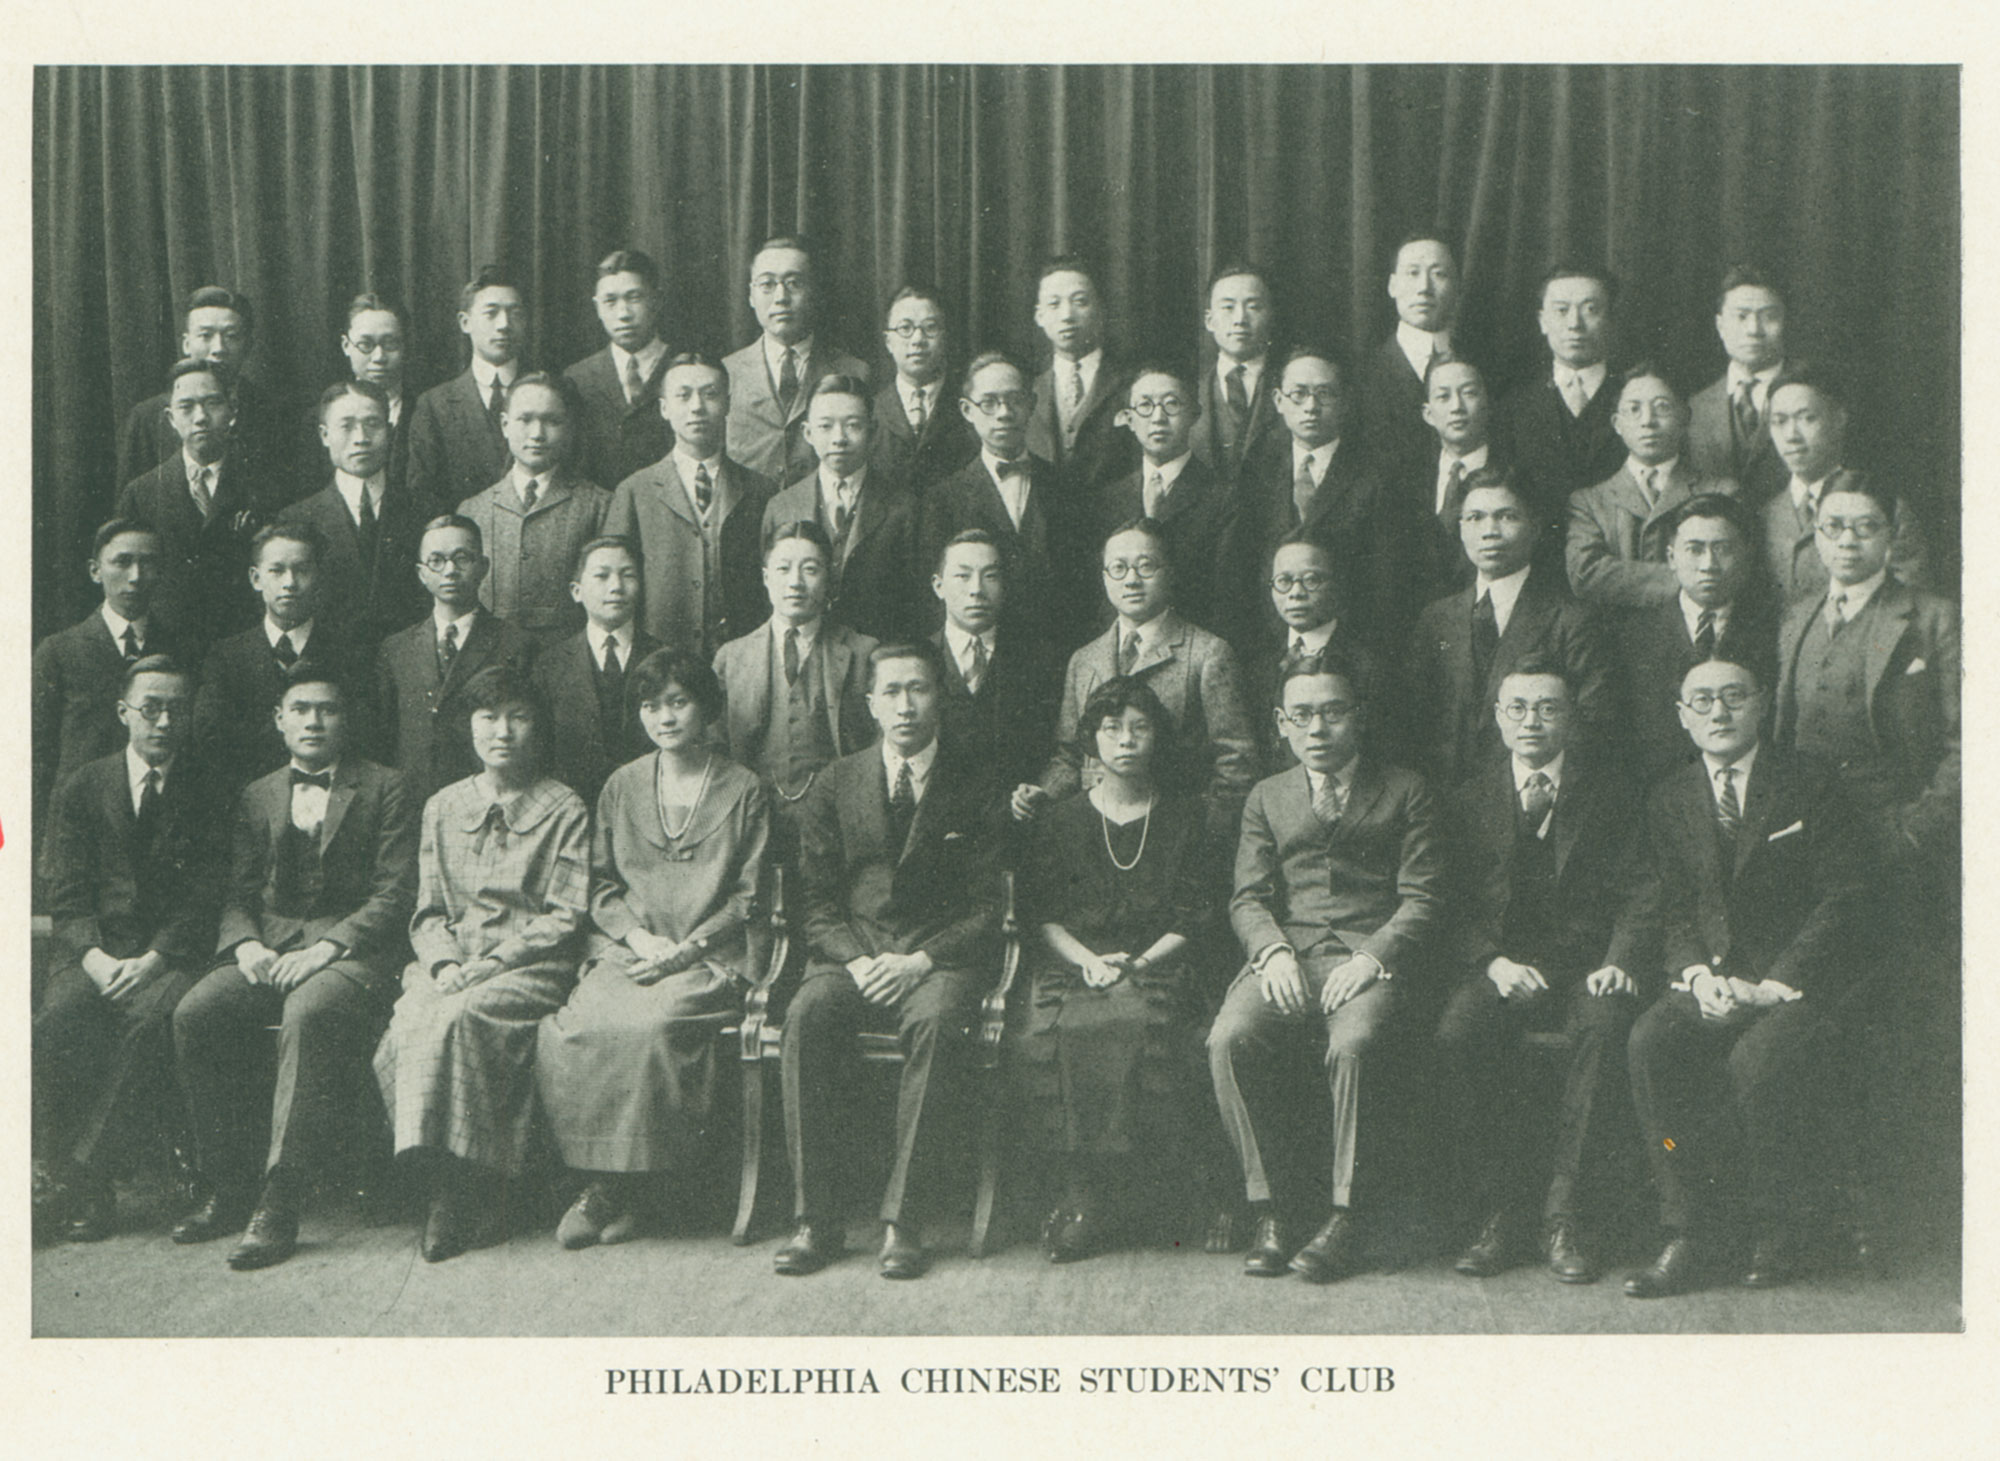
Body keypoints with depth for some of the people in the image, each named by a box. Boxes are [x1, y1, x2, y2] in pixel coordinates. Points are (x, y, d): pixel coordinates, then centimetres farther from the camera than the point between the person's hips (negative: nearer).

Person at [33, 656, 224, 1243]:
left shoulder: (208, 791, 9)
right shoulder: (82, 788, 14)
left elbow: (205, 895, 1)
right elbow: (67, 896, 6)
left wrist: (153, 960, -14)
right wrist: (96, 958, -13)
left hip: (171, 954, -2)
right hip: (95, 948, 2)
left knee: (150, 1018, -33)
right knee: (57, 1019, -30)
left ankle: (83, 1176, -29)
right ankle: (53, 1169, -22)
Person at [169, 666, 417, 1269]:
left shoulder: (384, 790, 6)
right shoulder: (257, 797, 21)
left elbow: (395, 895, -3)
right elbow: (237, 895, 14)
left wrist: (327, 947, -17)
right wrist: (246, 946, -8)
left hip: (354, 949, -5)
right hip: (269, 947, 5)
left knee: (308, 1013, -36)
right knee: (193, 1015, -23)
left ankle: (278, 1208, -33)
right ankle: (231, 1189, -11)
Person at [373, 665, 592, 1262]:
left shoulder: (564, 810, 4)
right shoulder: (442, 808, 18)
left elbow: (565, 918, -3)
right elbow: (428, 913, 14)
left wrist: (490, 962, -14)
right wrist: (445, 963, -7)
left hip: (530, 967, -4)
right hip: (450, 968, 4)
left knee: (454, 1020, -32)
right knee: (407, 1028, -28)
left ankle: (458, 1195, -23)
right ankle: (449, 1186, -21)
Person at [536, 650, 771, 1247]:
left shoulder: (743, 789, 7)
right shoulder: (621, 786, 16)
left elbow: (748, 896, 4)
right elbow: (601, 885, 14)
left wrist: (688, 949, -9)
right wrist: (639, 936, -5)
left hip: (709, 958, -3)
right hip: (626, 951, 3)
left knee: (650, 1025, -33)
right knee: (565, 1031, -27)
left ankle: (625, 1186, -17)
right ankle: (598, 1182, -14)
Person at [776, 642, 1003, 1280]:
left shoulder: (974, 788, 6)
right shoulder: (836, 785, 13)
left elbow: (988, 909, 2)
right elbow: (817, 900, 10)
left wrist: (920, 961, -13)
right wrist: (856, 960, -10)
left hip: (940, 959, -2)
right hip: (851, 953, 2)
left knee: (937, 1021, -35)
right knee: (807, 1016, -30)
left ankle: (899, 1216, -28)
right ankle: (815, 1219, -25)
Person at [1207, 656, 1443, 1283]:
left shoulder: (1403, 791, 14)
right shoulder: (1268, 797, 22)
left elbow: (1422, 897, 5)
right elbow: (1248, 896, 12)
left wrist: (1373, 956, -13)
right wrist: (1273, 950, -10)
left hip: (1370, 955, -2)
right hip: (1287, 954, 3)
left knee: (1351, 1044, -35)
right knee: (1228, 1039, -28)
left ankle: (1345, 1219, -23)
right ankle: (1270, 1207, -17)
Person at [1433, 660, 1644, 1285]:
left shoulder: (1611, 791, 10)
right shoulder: (1469, 800, 14)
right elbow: (1454, 910, 7)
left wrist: (1619, 960, -14)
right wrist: (1493, 962, -12)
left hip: (1586, 965, -1)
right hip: (1502, 967, 1)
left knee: (1607, 1020, -34)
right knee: (1459, 1030, -30)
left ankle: (1563, 1210, -25)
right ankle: (1502, 1210, -19)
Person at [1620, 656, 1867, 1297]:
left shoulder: (1811, 790, 3)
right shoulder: (1668, 800, 13)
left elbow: (1841, 901, -3)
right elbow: (1666, 907, 10)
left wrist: (1776, 983, -14)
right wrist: (1697, 973, -11)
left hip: (1795, 979, -3)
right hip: (1708, 976, 3)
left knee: (1758, 1060, -34)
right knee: (1649, 1043, -28)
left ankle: (1774, 1234, -12)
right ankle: (1693, 1231, -20)